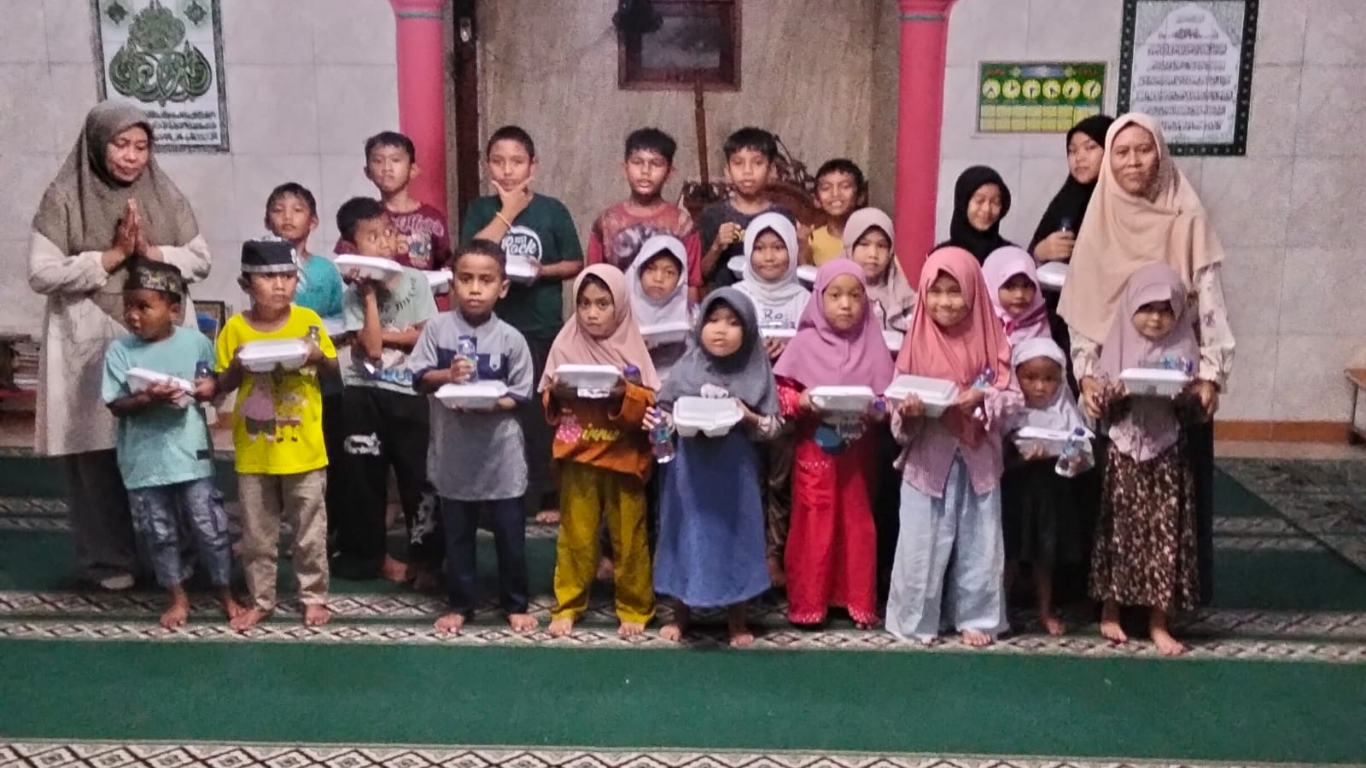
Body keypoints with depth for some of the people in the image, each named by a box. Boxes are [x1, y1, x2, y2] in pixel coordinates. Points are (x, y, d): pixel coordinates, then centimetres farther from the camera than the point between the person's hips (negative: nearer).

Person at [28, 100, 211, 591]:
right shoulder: (64, 198, -3)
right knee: (99, 452, 1)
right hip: (92, 346, -3)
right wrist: (113, 256, -14)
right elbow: (41, 274, -10)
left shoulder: (164, 195, 8)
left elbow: (201, 259, 7)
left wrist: (149, 251, -9)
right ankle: (109, 559, 14)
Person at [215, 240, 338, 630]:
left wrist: (318, 356, -14)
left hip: (304, 449, -1)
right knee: (257, 535, 12)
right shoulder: (235, 328, -4)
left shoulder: (308, 320, -4)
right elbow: (222, 385, 3)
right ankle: (260, 600, 27)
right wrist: (237, 367, -17)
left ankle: (314, 597, 25)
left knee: (310, 532, 10)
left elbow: (333, 368, 7)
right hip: (254, 451, 1)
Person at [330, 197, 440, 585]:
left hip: (409, 394, 0)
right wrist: (369, 294, -16)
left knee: (419, 476, 2)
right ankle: (373, 554, 24)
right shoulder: (353, 294, -4)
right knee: (365, 477, 10)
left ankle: (425, 557, 13)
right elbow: (371, 347, -16)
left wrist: (383, 334, -10)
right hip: (364, 396, 0)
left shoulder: (415, 280, -1)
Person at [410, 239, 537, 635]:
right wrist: (447, 376, -20)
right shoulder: (438, 327, -3)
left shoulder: (510, 338, -6)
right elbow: (418, 377, -3)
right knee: (457, 534, 14)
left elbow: (520, 395, -3)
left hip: (501, 452, -1)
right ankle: (460, 604, 28)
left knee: (510, 533, 9)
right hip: (453, 450, 1)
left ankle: (515, 604, 25)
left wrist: (493, 403, -20)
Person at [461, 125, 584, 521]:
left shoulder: (552, 210, 1)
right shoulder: (481, 210, 4)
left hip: (544, 330, -1)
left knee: (543, 413, 6)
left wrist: (543, 270, -14)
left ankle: (547, 496, 17)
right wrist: (507, 212, -10)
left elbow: (575, 264, 5)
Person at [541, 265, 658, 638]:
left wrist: (624, 394, -23)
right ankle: (567, 605, 19)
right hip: (577, 456, 1)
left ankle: (635, 608, 19)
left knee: (629, 536, 5)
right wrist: (557, 392, -15)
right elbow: (548, 403, 6)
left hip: (624, 456, -1)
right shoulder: (567, 344, 2)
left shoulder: (633, 348, -3)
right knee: (575, 535, 6)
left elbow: (650, 405, -6)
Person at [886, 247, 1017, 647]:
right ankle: (916, 619, 20)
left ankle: (976, 617, 26)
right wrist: (908, 409, -22)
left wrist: (981, 399, -20)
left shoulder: (989, 339, -2)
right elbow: (898, 398, -1)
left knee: (978, 539, 11)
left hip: (978, 456, 1)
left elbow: (1011, 397, -3)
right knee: (922, 541, 6)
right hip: (928, 457, -1)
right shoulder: (918, 340, -3)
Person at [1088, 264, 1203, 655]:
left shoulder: (1182, 350, 3)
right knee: (1119, 528, 5)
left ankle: (1159, 622, 9)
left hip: (1166, 455, 1)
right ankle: (1110, 610, 20)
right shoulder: (1118, 346, 0)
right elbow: (1104, 409, -3)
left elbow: (1192, 412, 3)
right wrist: (1114, 395, -23)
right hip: (1123, 453, -1)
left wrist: (1190, 398, -17)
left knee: (1165, 531, 1)